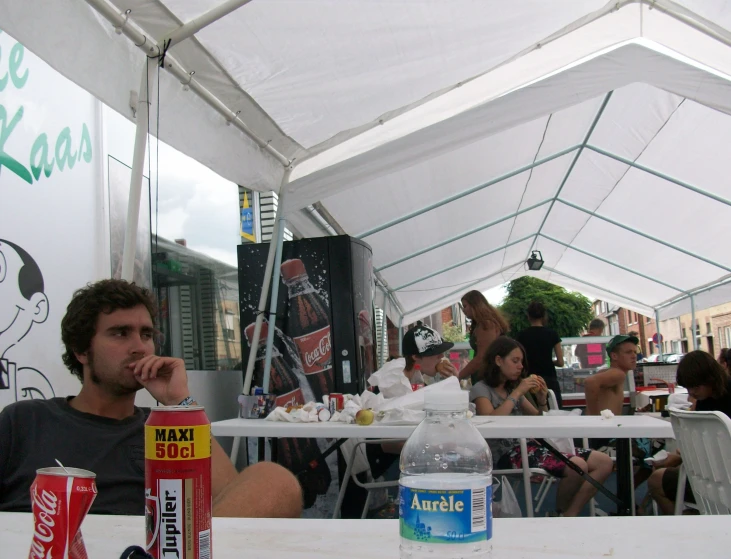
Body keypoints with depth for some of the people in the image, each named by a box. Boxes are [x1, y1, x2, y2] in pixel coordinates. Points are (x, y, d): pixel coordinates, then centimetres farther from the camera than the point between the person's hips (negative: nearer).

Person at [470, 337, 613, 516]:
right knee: (576, 466, -28)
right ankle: (561, 513, -2)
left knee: (604, 462, -4)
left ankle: (570, 515, -5)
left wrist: (542, 401, 4)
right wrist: (517, 393, -15)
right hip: (507, 454, -8)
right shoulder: (481, 389, -1)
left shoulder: (512, 389, 21)